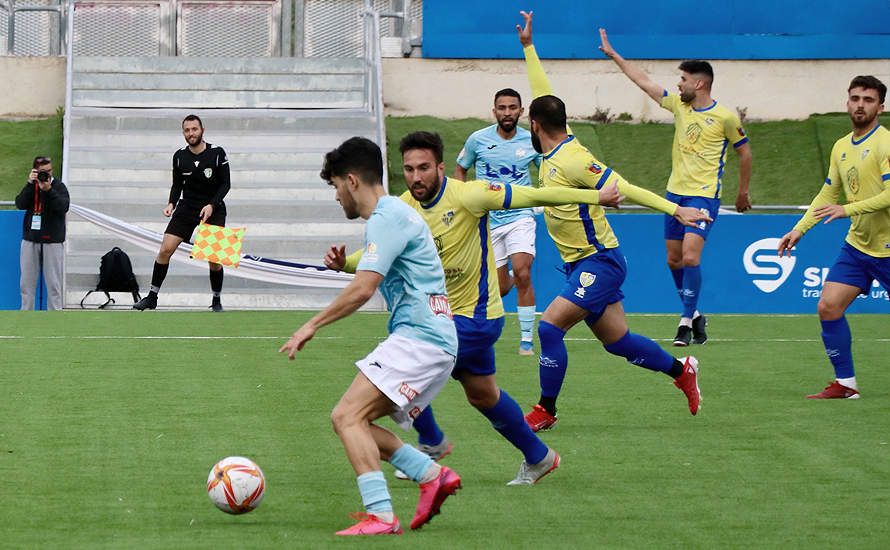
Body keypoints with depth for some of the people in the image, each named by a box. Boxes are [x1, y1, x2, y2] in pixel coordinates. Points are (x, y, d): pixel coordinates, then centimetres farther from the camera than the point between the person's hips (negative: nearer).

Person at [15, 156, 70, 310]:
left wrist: (48, 190, -25)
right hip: (30, 240, 3)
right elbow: (20, 204, -7)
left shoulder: (59, 186, 1)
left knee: (54, 284, -1)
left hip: (53, 241, -3)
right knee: (27, 283, 4)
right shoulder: (30, 187, 8)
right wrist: (31, 184, -17)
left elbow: (63, 207, -15)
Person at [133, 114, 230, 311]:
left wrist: (211, 205, -19)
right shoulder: (179, 156, 0)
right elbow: (177, 184, 11)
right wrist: (171, 203, -6)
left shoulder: (217, 153, -9)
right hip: (187, 207, 3)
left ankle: (216, 301, 13)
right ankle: (152, 297, 0)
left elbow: (225, 184, -6)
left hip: (213, 208, -2)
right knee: (165, 249, -8)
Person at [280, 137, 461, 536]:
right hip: (437, 342, 10)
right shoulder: (395, 213, 21)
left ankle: (381, 517, -25)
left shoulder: (386, 218, -11)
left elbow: (363, 289, -18)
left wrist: (312, 325, -11)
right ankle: (432, 475, 5)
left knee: (347, 416, -17)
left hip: (418, 339, -10)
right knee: (357, 421, 11)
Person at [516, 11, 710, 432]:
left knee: (549, 327, -15)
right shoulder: (555, 151, 6)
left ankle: (545, 411, -7)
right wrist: (528, 47, 19)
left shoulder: (571, 160, -18)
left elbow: (624, 188, -23)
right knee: (617, 342, 14)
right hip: (583, 265, 9)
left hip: (599, 263, -9)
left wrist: (674, 210, -28)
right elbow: (543, 97, 17)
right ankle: (681, 371, 29)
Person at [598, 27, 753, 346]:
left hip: (704, 195, -7)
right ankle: (694, 315, 22)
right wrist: (613, 55, 20)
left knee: (690, 257, -18)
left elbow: (744, 152, 3)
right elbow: (644, 82, 16)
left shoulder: (724, 117, -8)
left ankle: (687, 321, -14)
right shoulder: (679, 105, 8)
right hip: (675, 192, 7)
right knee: (674, 260, 8)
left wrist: (743, 192, 7)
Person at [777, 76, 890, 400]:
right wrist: (799, 229, 14)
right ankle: (845, 383, 3)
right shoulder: (841, 147, 10)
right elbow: (828, 195, 20)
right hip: (857, 246, 7)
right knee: (828, 307, -3)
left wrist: (847, 209, -29)